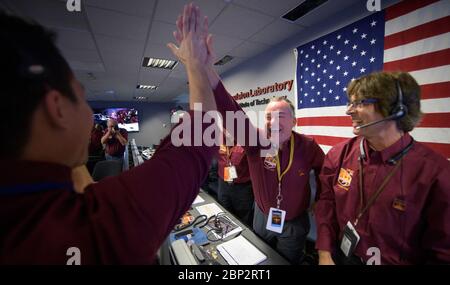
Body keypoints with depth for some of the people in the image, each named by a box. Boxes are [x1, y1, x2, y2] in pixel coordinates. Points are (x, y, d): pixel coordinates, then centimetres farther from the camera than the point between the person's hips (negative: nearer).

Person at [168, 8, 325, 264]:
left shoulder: (308, 147, -18)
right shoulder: (256, 143, -21)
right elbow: (232, 113, -38)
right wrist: (205, 70, -49)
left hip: (294, 224, -1)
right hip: (262, 217, 2)